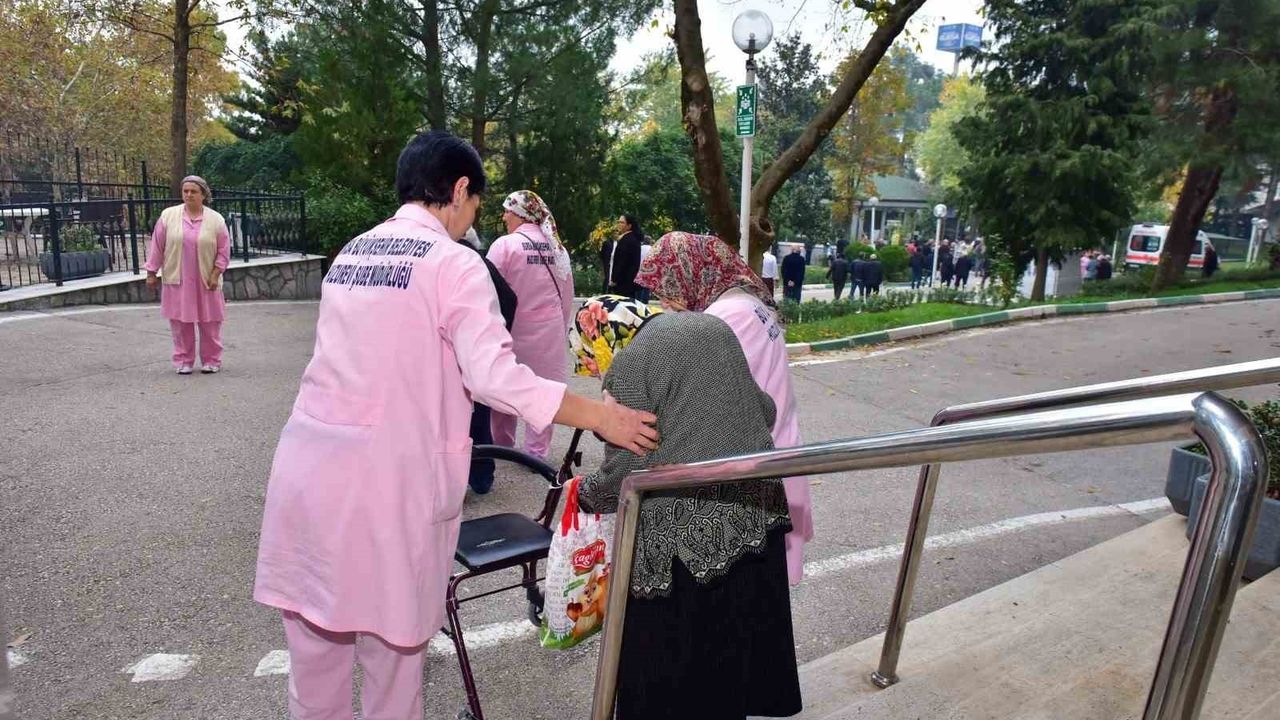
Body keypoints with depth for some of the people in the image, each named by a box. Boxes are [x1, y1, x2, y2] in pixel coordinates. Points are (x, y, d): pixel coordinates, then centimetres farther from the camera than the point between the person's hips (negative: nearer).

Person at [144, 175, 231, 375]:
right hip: (178, 280, 1)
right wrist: (151, 273, 4)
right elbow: (157, 246, 4)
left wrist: (215, 274, -6)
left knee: (209, 323, 5)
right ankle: (184, 361, 18)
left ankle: (211, 360, 18)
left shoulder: (216, 219, -2)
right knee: (180, 322, 6)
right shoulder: (168, 216, 1)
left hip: (206, 282, -1)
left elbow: (223, 250, 0)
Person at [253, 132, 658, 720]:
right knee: (392, 636, 12)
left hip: (309, 467, 7)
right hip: (387, 476, -6)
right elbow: (496, 376, -20)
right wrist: (601, 417, -14)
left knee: (315, 640, 18)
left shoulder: (350, 252, 13)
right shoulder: (454, 263, -9)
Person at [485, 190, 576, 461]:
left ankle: (502, 445, 26)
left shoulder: (504, 245, -11)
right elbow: (567, 297, 8)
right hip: (550, 332, 3)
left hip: (513, 330, -3)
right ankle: (537, 450, 10)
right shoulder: (557, 248, 3)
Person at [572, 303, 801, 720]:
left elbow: (625, 467, -9)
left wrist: (584, 493, 10)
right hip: (754, 498, 7)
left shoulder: (628, 365, -10)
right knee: (739, 617, 22)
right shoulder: (711, 327, 10)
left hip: (684, 519, -7)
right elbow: (766, 411, 14)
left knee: (669, 636, 10)